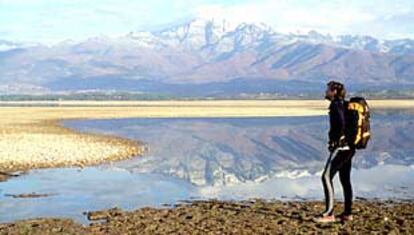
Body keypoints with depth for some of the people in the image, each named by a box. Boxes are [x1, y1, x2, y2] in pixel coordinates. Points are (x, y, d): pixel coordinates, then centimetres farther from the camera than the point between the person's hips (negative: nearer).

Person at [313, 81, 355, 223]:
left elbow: (341, 123, -29)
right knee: (345, 179, 13)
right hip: (349, 147, 10)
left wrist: (336, 140, -18)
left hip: (340, 147, -10)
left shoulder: (336, 105, -14)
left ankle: (329, 214, -11)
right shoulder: (345, 104, 15)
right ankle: (347, 213, 18)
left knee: (327, 177, -9)